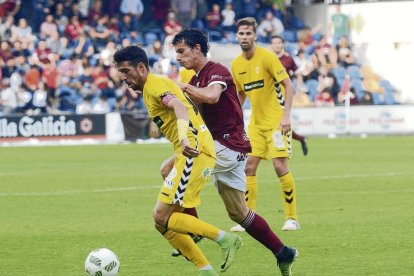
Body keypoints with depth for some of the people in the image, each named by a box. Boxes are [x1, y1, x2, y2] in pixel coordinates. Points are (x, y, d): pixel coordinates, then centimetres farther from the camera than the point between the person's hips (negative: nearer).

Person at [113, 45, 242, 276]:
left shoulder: (154, 84, -7)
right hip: (195, 152, 10)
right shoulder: (159, 84, 23)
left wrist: (184, 137, -44)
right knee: (163, 221, 8)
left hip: (195, 153, -10)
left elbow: (179, 107, -26)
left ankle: (225, 239, -11)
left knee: (163, 217, -13)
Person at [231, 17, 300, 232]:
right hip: (256, 123, 6)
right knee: (249, 167, 0)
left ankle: (292, 218, -1)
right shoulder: (236, 64, 5)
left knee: (280, 167, -11)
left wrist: (286, 115, -23)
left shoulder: (267, 57, -13)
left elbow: (288, 85, -14)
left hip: (276, 120, -6)